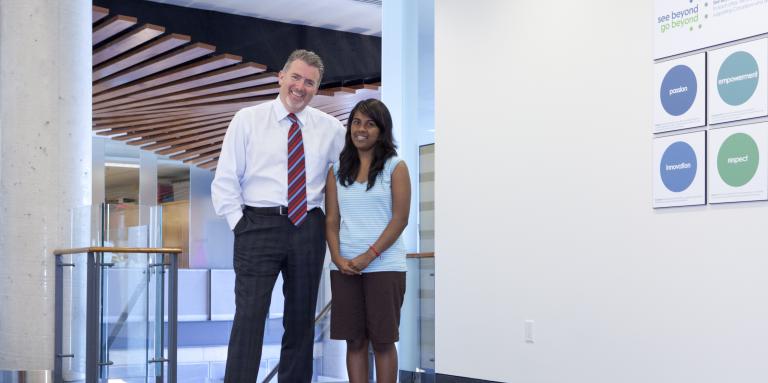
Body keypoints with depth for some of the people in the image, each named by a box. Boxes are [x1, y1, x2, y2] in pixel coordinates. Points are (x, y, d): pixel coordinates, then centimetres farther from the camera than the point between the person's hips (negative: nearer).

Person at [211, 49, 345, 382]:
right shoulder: (248, 120, 3)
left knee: (301, 318, 10)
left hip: (309, 229, 3)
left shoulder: (330, 128, 8)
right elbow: (225, 179, 2)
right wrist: (239, 224, -5)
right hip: (260, 225, -3)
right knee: (249, 316, -9)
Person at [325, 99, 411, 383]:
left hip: (384, 266, -3)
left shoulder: (395, 167, 1)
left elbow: (400, 218, -6)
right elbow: (331, 219, 8)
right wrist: (337, 257, -9)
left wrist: (369, 256, -13)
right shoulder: (338, 169, 12)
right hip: (344, 267, 3)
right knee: (355, 340, 5)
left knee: (382, 340, 1)